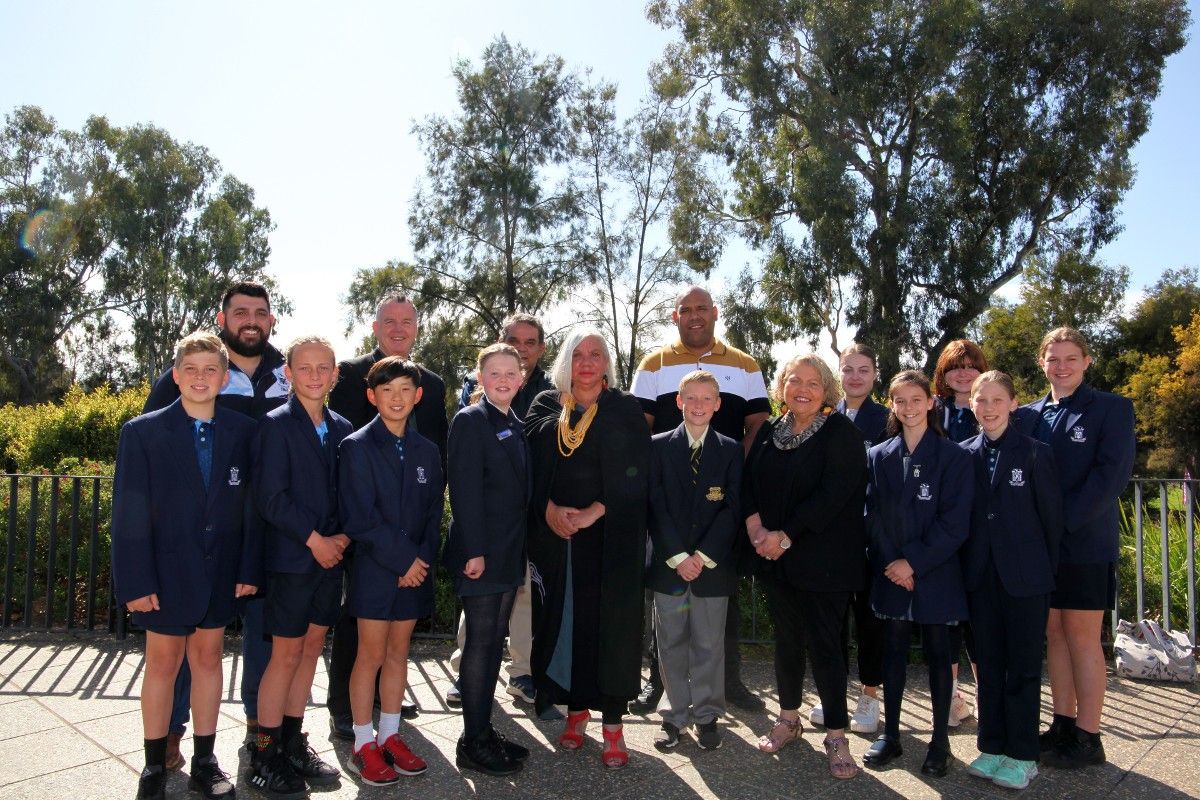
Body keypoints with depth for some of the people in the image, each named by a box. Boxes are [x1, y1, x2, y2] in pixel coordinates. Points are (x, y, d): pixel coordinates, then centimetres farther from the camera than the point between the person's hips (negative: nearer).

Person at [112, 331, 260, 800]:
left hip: (220, 573, 2)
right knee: (163, 664, 10)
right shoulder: (142, 432, -5)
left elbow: (252, 504, 0)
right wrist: (136, 581, -11)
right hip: (167, 572, -2)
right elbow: (129, 513, -7)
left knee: (208, 659, 13)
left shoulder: (244, 432, -2)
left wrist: (249, 568, -4)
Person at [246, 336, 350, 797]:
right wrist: (314, 540, -14)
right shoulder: (275, 425, -8)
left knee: (311, 649, 13)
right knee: (286, 654, 1)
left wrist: (342, 538, -5)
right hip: (292, 557, -5)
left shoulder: (342, 428, 8)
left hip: (330, 556, 5)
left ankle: (293, 744, 26)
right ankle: (265, 755, 15)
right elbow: (270, 498, -14)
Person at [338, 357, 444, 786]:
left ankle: (389, 736, 25)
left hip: (416, 570, 4)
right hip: (374, 569, -4)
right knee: (372, 654, 3)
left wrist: (423, 559, -6)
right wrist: (402, 559, -15)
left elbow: (433, 513, 8)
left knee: (398, 652, 13)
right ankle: (364, 745, 16)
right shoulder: (356, 447, -7)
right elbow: (359, 518, -13)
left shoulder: (427, 451, 8)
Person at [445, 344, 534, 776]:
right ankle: (473, 742, 10)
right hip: (480, 553, -8)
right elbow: (464, 489, -16)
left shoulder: (516, 426, 14)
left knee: (493, 642, 13)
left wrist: (520, 547, 11)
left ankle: (484, 729, 24)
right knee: (480, 643, -1)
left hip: (509, 554, 8)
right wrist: (475, 551, -20)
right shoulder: (470, 421, -9)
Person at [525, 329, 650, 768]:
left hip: (611, 537, -2)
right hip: (555, 534, 2)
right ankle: (576, 710, 23)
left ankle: (613, 725, 11)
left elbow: (634, 474, -6)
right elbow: (531, 466, 3)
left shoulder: (625, 409, 2)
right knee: (563, 620, 7)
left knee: (610, 623, 1)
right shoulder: (545, 406, 9)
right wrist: (550, 509, -12)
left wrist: (592, 513, -15)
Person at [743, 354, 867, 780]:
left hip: (823, 558, -5)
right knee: (786, 638, 14)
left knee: (824, 642, -1)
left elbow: (835, 493, -17)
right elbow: (749, 483, 6)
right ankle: (788, 718, 30)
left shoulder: (840, 433, -8)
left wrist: (786, 536, -18)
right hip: (775, 557, 5)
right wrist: (756, 528, -12)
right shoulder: (769, 432, 9)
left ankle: (836, 736, 12)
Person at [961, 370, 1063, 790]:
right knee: (989, 664, 12)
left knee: (1023, 667, 5)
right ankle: (992, 746, 24)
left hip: (1025, 578, -3)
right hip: (981, 577, 3)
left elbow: (1052, 518, -3)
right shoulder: (964, 454, 4)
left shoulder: (1036, 453, -5)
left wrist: (1047, 571, -2)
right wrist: (965, 566, 2)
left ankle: (1022, 755, 18)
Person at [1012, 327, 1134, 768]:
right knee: (1054, 633, 11)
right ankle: (1063, 726, 22)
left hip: (1085, 541, -4)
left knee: (1082, 637, 1)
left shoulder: (1111, 408, -2)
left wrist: (1063, 519, -18)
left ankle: (1088, 737, 12)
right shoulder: (1027, 415, 10)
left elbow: (1113, 472, -12)